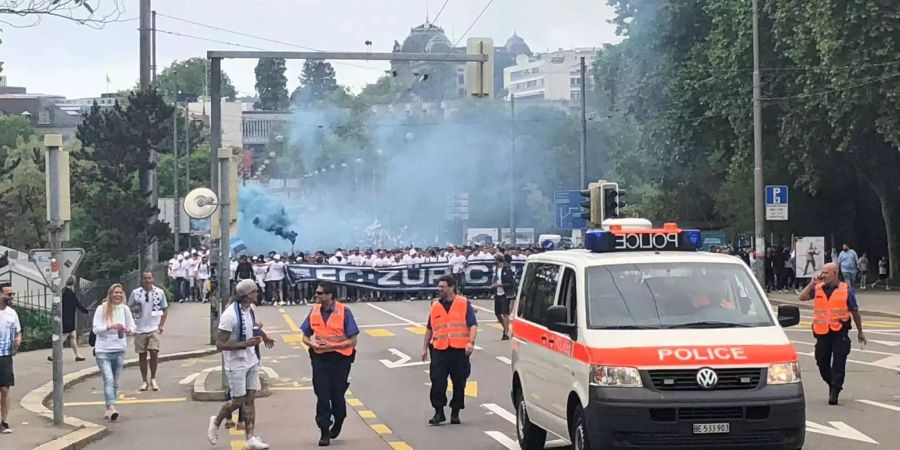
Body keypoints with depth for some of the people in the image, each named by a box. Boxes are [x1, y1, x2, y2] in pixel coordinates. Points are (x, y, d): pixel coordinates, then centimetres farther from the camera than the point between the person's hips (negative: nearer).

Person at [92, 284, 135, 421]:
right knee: (109, 380, -17)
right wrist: (110, 327, -24)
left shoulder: (125, 309, 4)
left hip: (119, 350, 4)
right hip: (103, 351, -4)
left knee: (115, 382, 9)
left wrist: (127, 330, -13)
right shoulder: (102, 309, -6)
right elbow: (95, 329, -9)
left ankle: (108, 410, 18)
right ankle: (111, 408, -27)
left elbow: (132, 327, 10)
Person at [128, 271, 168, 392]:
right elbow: (129, 308, 12)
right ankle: (144, 381, 15)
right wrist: (134, 309, -12)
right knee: (142, 355, 5)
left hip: (154, 329, -1)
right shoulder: (135, 293, 2)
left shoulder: (159, 292, 2)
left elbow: (165, 310, 10)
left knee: (154, 352, -14)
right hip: (140, 329, 1)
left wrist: (161, 326, 0)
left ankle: (153, 379, 2)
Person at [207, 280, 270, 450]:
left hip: (251, 361, 7)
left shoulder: (250, 310, 4)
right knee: (238, 400, -1)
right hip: (236, 364, -7)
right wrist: (245, 343, -27)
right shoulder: (230, 314, -22)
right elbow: (220, 344, -22)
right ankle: (216, 422, 25)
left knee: (250, 399, 4)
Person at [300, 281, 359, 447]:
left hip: (340, 358, -3)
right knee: (322, 395, 0)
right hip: (319, 358, 3)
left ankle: (338, 422, 37)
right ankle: (324, 432, 7)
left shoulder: (344, 312, -12)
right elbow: (305, 336, 10)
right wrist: (312, 344, -13)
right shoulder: (314, 311, 1)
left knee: (337, 394, 9)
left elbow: (352, 341, -11)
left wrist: (330, 346, -21)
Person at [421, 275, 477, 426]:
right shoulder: (435, 306, 13)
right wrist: (425, 348, 19)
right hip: (439, 350, 2)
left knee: (459, 382, 5)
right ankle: (439, 412, 2)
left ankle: (455, 412, 16)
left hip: (459, 350, -2)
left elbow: (473, 325, -4)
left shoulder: (464, 304, 2)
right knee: (437, 382, -6)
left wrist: (471, 342, -17)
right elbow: (429, 328, 20)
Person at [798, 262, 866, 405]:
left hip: (840, 332, -3)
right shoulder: (817, 288, 6)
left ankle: (834, 393, -4)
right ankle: (832, 384, 33)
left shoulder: (846, 290, 1)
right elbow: (802, 297, -7)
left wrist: (860, 332, 13)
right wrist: (812, 283, -10)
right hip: (822, 333, 3)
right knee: (822, 363, 10)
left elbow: (855, 312, 8)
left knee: (838, 364, -6)